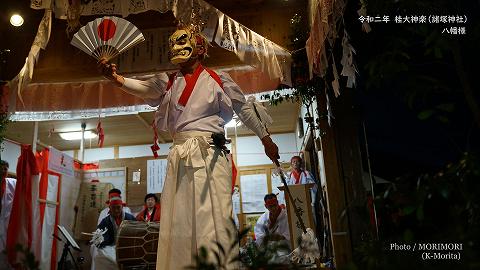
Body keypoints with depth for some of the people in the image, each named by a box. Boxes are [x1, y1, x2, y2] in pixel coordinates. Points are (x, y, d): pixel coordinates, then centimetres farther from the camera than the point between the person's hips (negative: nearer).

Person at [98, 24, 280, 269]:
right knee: (179, 219, 3)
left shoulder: (218, 79, 8)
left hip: (210, 153, -3)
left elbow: (244, 109, 13)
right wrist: (116, 78, -19)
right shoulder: (168, 82, 17)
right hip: (180, 155, 4)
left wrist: (266, 139, 15)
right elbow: (143, 88, 0)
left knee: (214, 215, -7)